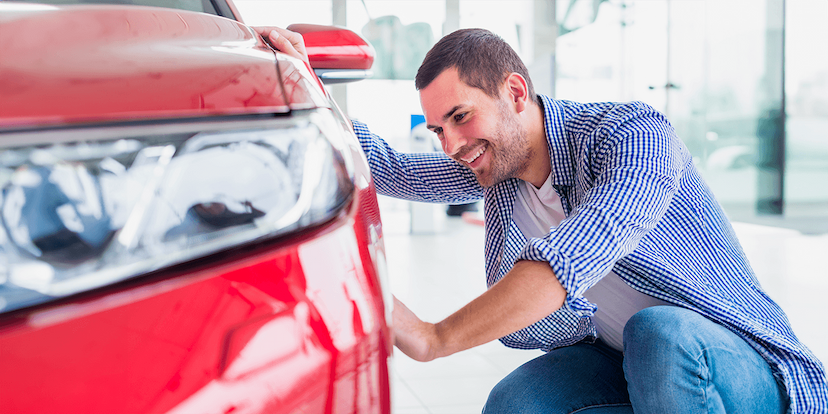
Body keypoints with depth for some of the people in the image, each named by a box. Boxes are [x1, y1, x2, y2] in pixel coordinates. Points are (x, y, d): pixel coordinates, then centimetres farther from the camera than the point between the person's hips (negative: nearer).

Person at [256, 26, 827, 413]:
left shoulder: (634, 134, -22)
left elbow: (575, 255, -38)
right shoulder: (492, 167, 2)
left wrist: (434, 339, -42)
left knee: (659, 332, -39)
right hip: (618, 361, 6)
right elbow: (390, 169, 7)